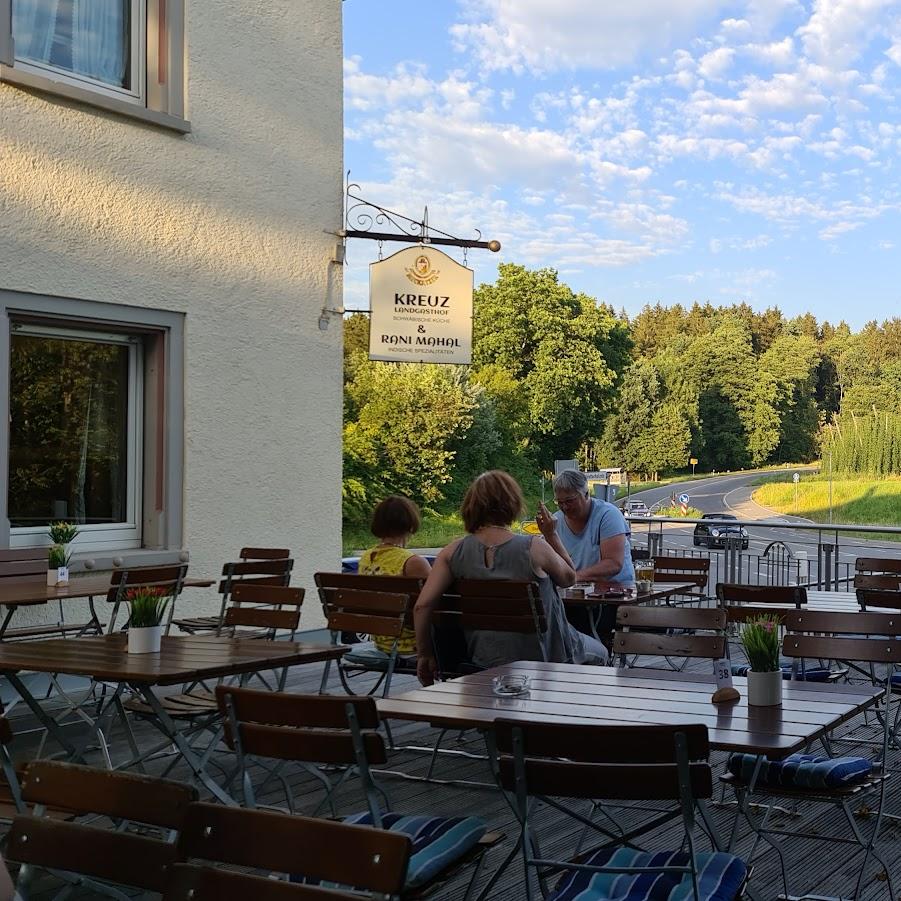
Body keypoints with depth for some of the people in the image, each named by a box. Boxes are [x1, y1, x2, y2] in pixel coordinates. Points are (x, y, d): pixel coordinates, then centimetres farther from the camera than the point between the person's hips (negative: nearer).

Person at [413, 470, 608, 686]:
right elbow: (569, 578, 3)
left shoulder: (454, 552, -9)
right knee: (598, 653, 31)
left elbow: (422, 606, -14)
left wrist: (425, 655, -3)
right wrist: (552, 534, 8)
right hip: (544, 656, -4)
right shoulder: (534, 547, -16)